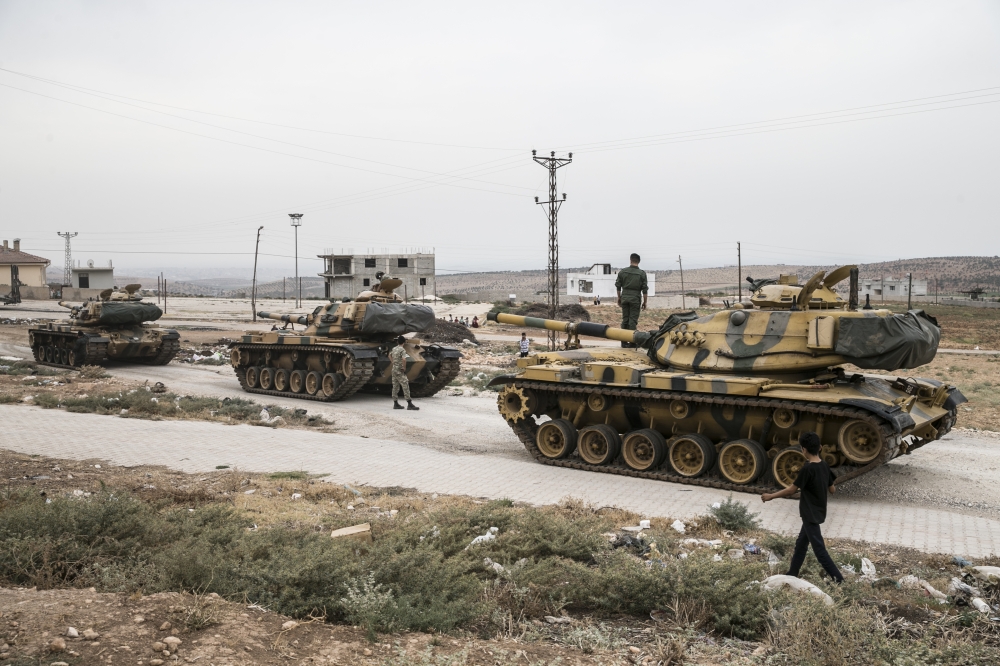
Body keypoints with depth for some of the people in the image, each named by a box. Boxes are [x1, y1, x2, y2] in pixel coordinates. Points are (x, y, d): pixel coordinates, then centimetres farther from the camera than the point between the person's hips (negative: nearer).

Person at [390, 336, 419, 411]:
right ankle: (409, 404, -10)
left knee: (395, 387, 12)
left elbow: (389, 356, 29)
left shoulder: (393, 349, 11)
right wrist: (404, 368, -16)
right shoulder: (402, 350, -13)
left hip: (394, 369, 8)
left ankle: (395, 404, 16)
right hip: (399, 371, -8)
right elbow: (403, 359, -28)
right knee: (405, 386, -8)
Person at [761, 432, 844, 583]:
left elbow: (792, 490, -17)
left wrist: (771, 496, -6)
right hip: (817, 512, 9)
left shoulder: (807, 468, -24)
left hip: (811, 515, -9)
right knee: (801, 544, 19)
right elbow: (832, 489, 11)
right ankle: (792, 575, 28)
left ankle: (838, 579, 4)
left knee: (819, 549, -1)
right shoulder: (825, 465, 0)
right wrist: (834, 487, 36)